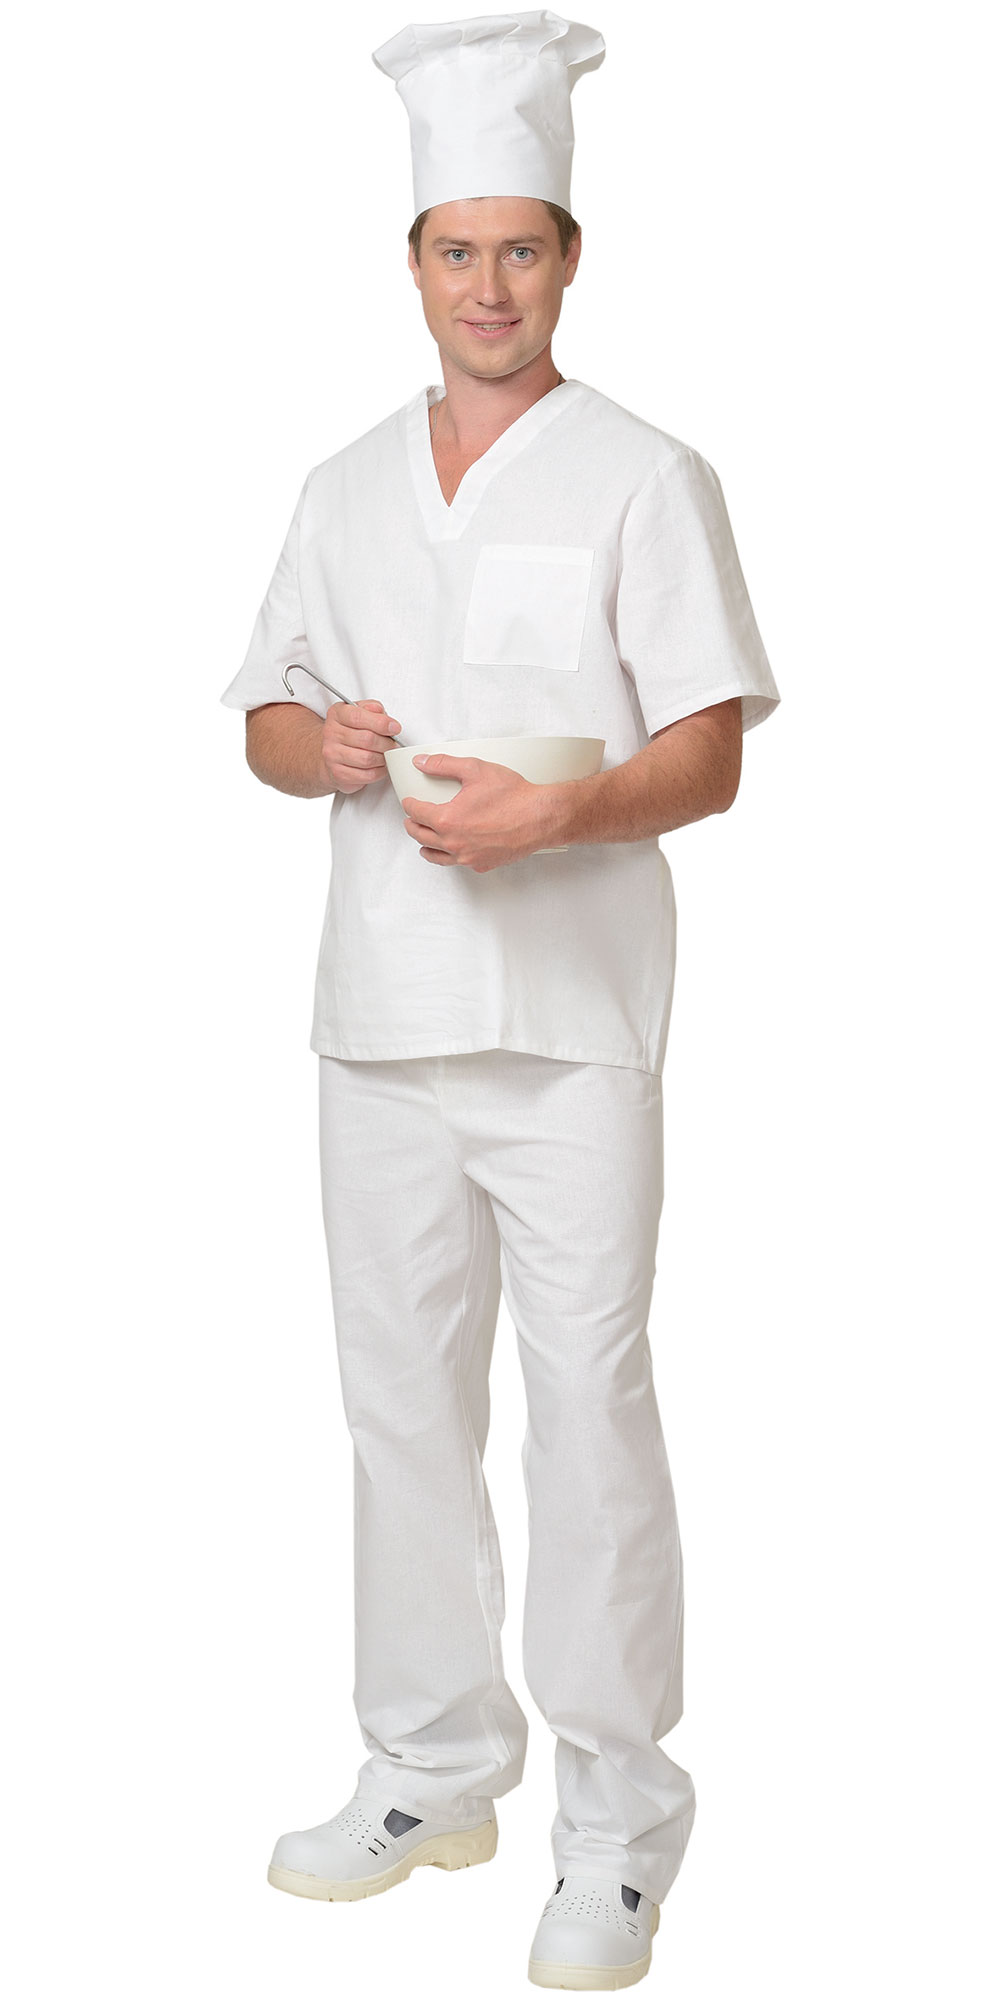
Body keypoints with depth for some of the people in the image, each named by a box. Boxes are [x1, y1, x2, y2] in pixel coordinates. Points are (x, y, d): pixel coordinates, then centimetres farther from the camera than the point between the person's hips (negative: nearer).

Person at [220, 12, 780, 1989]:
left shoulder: (644, 480, -1)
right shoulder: (347, 488, 14)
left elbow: (710, 756, -6)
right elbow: (268, 717, 17)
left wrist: (561, 807, -24)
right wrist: (323, 744, -6)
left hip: (571, 1018, -5)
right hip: (383, 1009, 5)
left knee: (590, 1405, -3)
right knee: (401, 1398, 12)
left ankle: (618, 1815, 10)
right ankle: (433, 1768, 27)